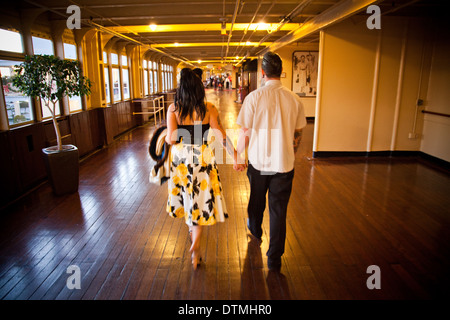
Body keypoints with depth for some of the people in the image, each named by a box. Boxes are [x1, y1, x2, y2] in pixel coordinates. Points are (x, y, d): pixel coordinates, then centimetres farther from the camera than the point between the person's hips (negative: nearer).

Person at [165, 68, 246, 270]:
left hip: (180, 158, 2)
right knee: (201, 200, 9)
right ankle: (196, 244, 1)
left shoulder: (173, 108, -8)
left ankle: (191, 229, 46)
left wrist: (166, 138, 10)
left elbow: (171, 138, -13)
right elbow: (222, 136, -14)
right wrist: (236, 158, -10)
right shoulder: (208, 109, -10)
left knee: (187, 195, 23)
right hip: (202, 159, -2)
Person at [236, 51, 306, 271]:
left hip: (258, 161, -1)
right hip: (284, 163, 1)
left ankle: (255, 233, 50)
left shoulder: (254, 97, -11)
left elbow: (245, 133, -8)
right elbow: (297, 135, 5)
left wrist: (238, 155, 7)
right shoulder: (294, 99, -3)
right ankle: (274, 259, 19)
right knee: (279, 210, 10)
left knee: (256, 200, 23)